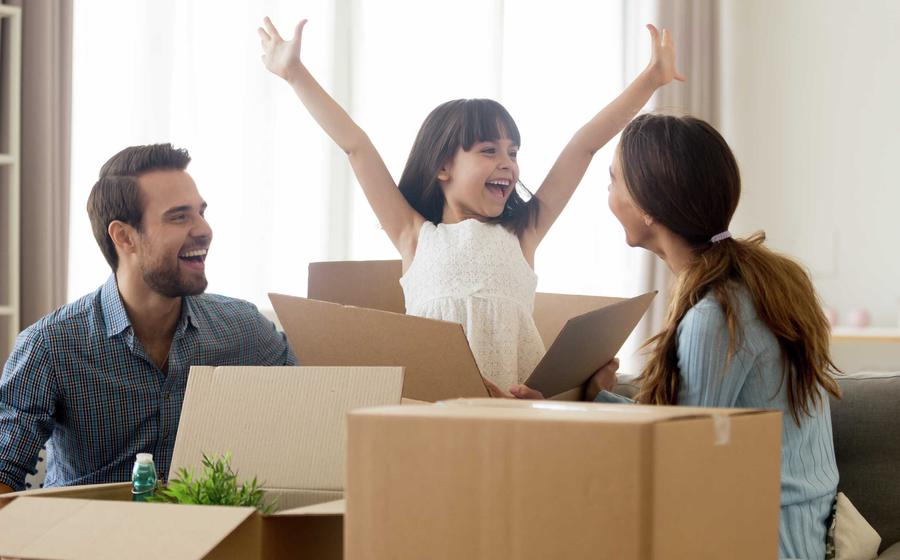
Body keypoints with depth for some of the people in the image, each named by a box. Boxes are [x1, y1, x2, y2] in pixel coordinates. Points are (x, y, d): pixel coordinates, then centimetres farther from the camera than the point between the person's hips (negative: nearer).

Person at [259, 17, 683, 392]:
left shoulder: (520, 234, 18)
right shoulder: (416, 236, 15)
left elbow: (585, 144, 18)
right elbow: (356, 147, 13)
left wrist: (649, 80, 19)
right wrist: (294, 73, 13)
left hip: (516, 401, 1)